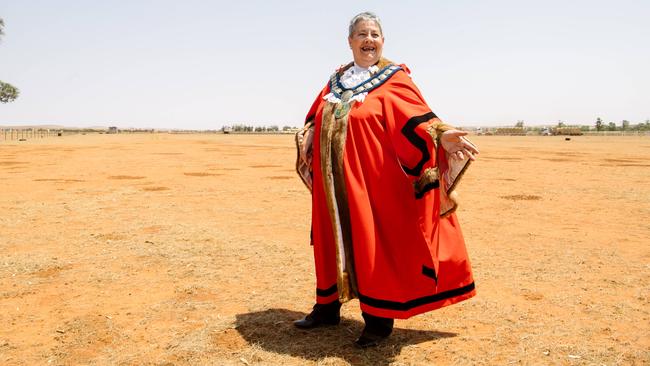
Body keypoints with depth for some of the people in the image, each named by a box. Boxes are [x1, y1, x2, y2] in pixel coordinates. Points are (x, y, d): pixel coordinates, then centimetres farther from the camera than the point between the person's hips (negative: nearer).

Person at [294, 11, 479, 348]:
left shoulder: (394, 79, -1)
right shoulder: (335, 82, 16)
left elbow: (416, 119, -14)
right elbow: (314, 123, 20)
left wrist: (441, 135, -31)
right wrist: (305, 139, 2)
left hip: (372, 181, -5)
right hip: (335, 184, 5)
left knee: (375, 244, -1)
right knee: (334, 240, 12)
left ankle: (380, 317, 13)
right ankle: (327, 307, 26)